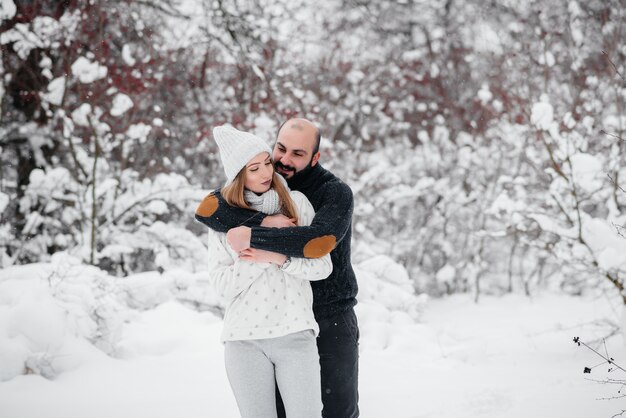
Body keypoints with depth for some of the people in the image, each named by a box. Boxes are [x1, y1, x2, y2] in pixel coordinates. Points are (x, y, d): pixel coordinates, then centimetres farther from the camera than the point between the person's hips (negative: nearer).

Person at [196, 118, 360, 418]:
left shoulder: (335, 192, -11)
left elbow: (319, 240, -31)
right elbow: (207, 209, -14)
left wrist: (253, 236, -30)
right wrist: (263, 222, -27)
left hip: (331, 322, -3)